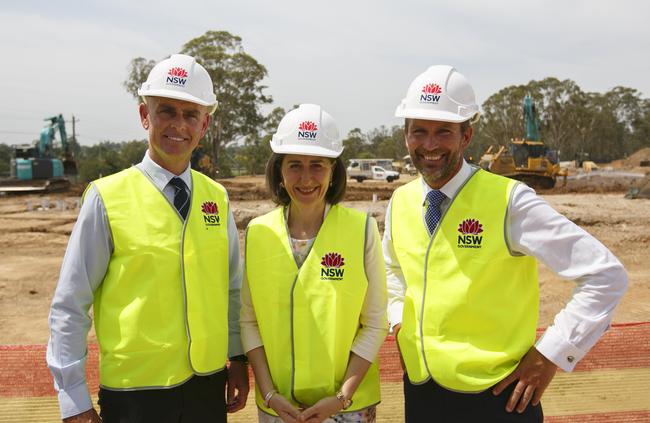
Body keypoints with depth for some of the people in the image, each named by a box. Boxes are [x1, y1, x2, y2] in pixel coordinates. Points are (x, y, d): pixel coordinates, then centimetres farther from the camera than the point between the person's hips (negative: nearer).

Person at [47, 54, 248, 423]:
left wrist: (238, 358, 7)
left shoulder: (217, 198, 2)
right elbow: (69, 306, -7)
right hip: (134, 392, -3)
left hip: (209, 386, 4)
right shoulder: (107, 198, -10)